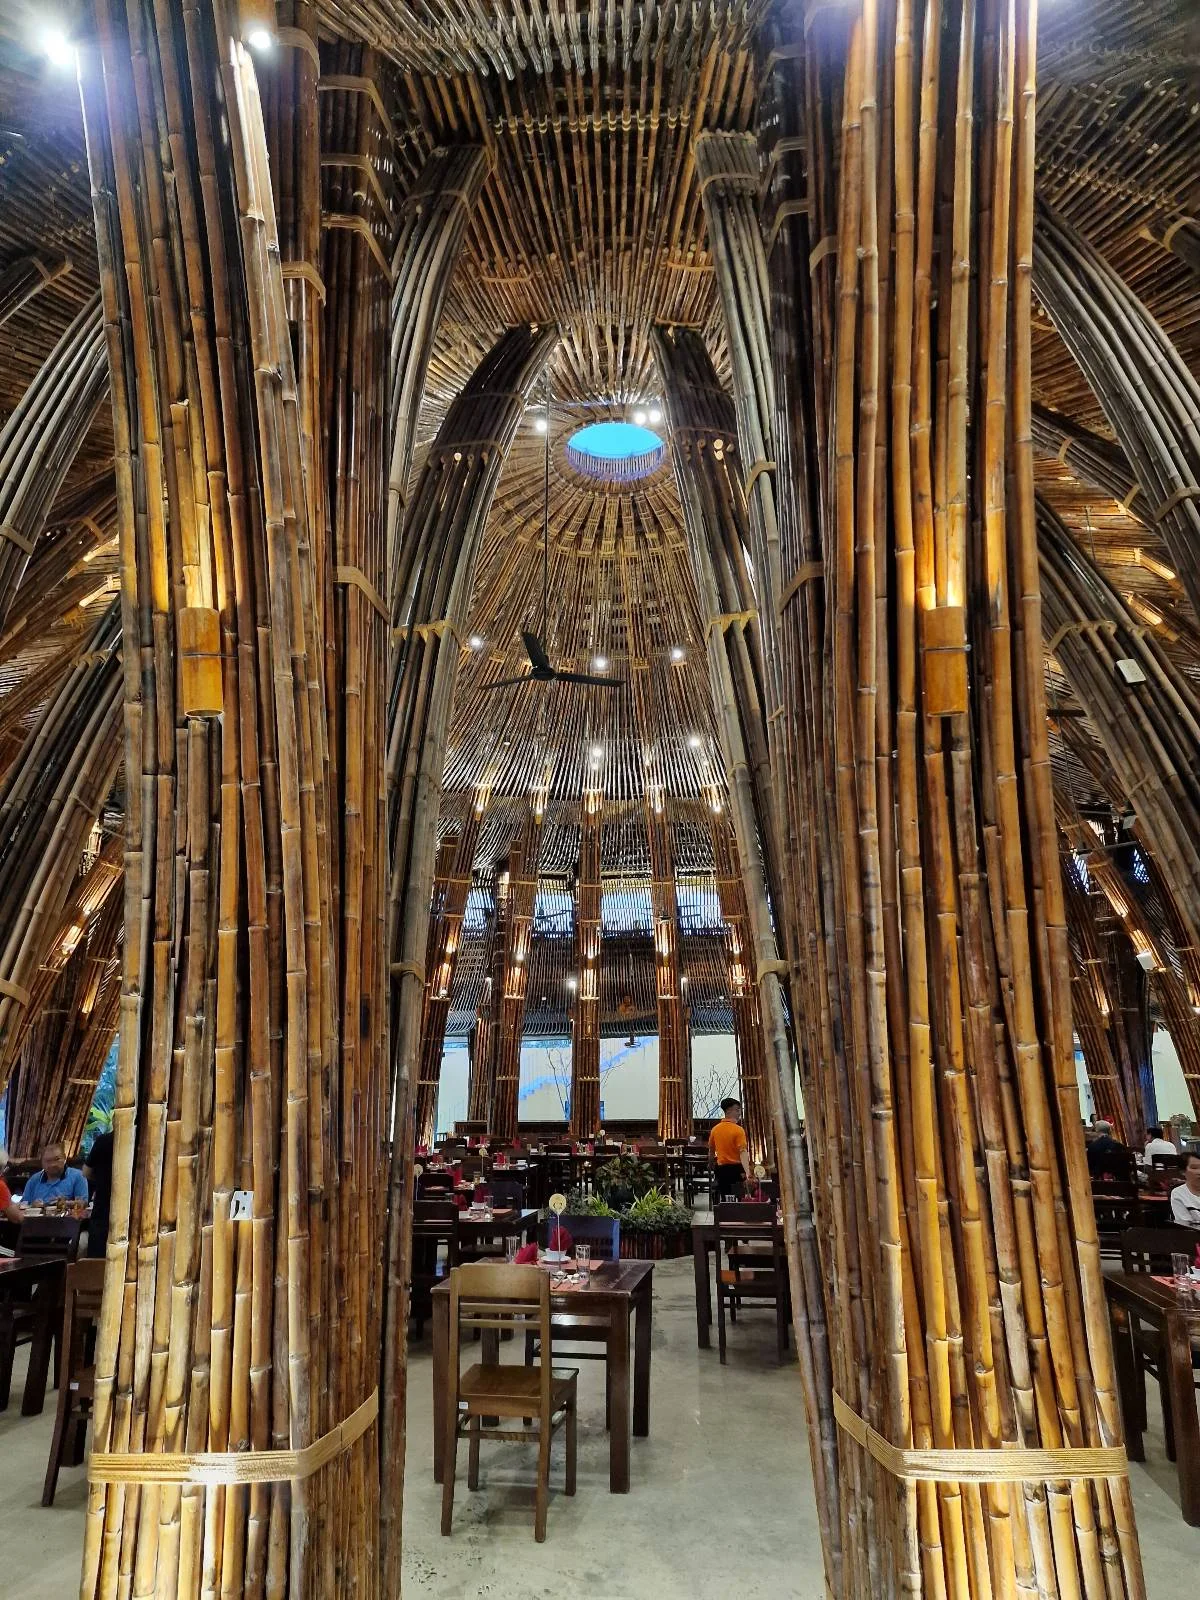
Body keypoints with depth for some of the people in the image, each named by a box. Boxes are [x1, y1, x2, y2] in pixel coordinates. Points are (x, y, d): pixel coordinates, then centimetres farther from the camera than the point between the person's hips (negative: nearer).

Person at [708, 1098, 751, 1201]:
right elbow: (743, 1152, -24)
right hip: (736, 1168, -5)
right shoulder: (738, 1130, -13)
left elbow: (711, 1151, 16)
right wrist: (747, 1173, -31)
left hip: (721, 1169, 5)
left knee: (724, 1200, 10)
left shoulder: (715, 1129, 6)